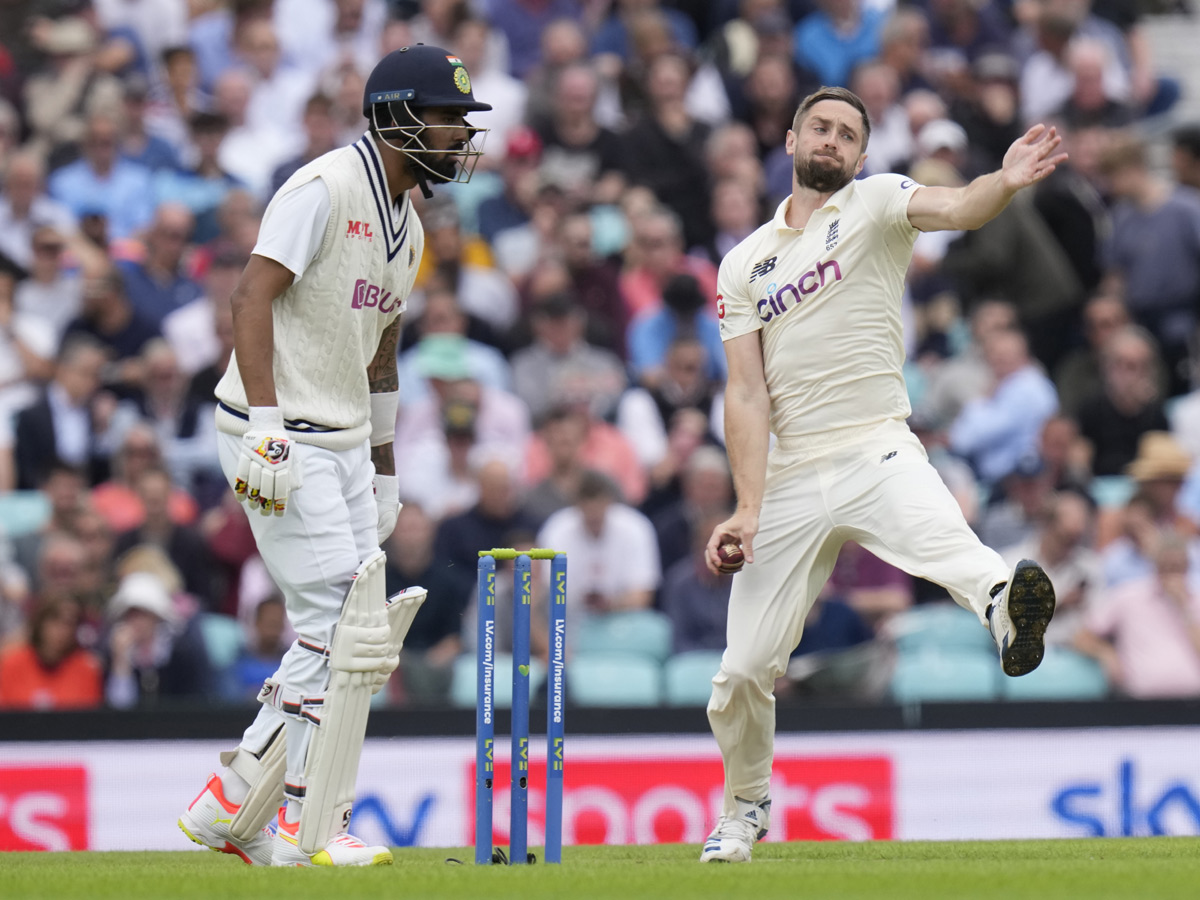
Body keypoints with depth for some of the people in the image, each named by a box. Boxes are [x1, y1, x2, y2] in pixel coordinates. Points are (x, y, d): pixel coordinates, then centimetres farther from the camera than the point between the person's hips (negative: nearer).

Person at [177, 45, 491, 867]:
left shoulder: (407, 227, 16)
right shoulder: (326, 189, -13)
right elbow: (253, 294, -21)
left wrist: (383, 471, 22)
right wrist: (265, 423, -28)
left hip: (343, 441, 10)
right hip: (280, 442, -10)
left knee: (355, 640, 8)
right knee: (340, 630, -12)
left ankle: (235, 809, 12)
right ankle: (316, 828, -6)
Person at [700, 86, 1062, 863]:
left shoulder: (876, 203, 6)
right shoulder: (746, 263, 14)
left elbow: (958, 208, -16)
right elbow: (747, 394, 6)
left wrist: (1008, 184, -40)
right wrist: (749, 509, -6)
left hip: (879, 455, -3)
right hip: (792, 475, 3)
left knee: (941, 539, -37)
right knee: (744, 671, 3)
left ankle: (1005, 603, -69)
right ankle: (746, 808, 27)